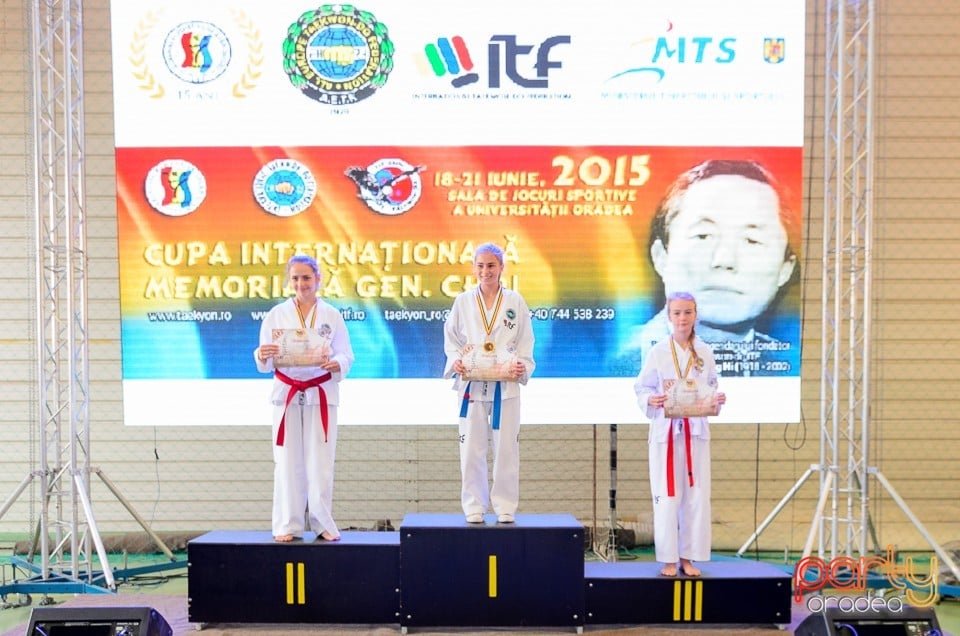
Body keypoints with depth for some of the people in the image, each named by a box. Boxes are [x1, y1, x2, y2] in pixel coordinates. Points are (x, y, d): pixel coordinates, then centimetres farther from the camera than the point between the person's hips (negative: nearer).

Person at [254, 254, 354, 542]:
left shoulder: (331, 315, 4)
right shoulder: (276, 315, 4)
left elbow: (346, 356, 1)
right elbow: (266, 364, 3)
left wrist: (334, 364, -20)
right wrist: (262, 356, -20)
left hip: (321, 395, 0)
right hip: (287, 395, 1)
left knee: (320, 462, 1)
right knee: (288, 461, 2)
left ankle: (323, 524, 14)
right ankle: (289, 525, 12)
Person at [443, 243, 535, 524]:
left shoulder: (515, 301, 6)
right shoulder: (463, 301, 7)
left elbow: (525, 343, 8)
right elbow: (451, 340, 11)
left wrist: (521, 366, -10)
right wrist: (455, 361, -9)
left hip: (505, 385, 0)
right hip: (471, 384, 0)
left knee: (506, 448, 1)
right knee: (471, 448, 1)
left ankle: (505, 508, 12)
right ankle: (474, 508, 13)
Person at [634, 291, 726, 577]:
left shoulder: (705, 352, 5)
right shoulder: (658, 352, -2)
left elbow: (711, 387, 12)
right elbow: (641, 388, 0)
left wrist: (717, 399, -8)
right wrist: (651, 401, -20)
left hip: (695, 430, 3)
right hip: (665, 430, -2)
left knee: (696, 496, 4)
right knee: (667, 497, -1)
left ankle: (688, 557, 17)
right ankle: (668, 559, 11)